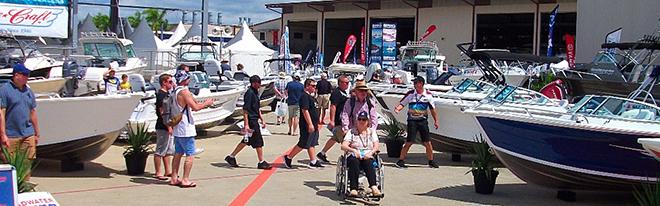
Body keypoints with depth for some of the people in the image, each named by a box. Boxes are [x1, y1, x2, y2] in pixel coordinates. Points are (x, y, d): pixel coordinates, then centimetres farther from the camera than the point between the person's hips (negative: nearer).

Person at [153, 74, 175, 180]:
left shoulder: (167, 94, 13)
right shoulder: (161, 94, -16)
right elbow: (162, 112, -20)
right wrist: (168, 126, -22)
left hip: (169, 127, 10)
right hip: (163, 127, -10)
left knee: (168, 151, 15)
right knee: (160, 151, -3)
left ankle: (168, 171, 23)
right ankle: (158, 173, 2)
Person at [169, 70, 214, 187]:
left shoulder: (175, 91, 13)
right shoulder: (184, 91, -16)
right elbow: (195, 107, -20)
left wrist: (203, 104, 14)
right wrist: (206, 103, -4)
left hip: (177, 129, 10)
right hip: (186, 129, -10)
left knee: (178, 154, 14)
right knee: (190, 155, -4)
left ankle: (174, 178, 18)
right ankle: (185, 180, -5)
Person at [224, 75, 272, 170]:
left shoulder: (255, 92, 14)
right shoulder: (249, 93, -16)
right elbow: (245, 110, -20)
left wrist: (262, 120, 23)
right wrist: (246, 125, -24)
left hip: (255, 120, 10)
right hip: (251, 121, -10)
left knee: (246, 141, 15)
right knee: (258, 141, -2)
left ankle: (231, 157, 22)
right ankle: (261, 162, 7)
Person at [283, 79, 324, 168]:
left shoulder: (311, 97, 16)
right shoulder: (305, 96, -16)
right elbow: (305, 111, -22)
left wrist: (316, 124, 24)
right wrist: (310, 124, -25)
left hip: (313, 125, 10)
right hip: (307, 125, -10)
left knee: (311, 144, 11)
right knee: (303, 144, -5)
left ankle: (313, 161, 15)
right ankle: (288, 157, 6)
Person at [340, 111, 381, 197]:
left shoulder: (372, 131, 21)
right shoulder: (352, 132, 16)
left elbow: (376, 146, 8)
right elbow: (343, 146, 3)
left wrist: (371, 152, -15)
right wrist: (353, 150, -17)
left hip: (367, 157, 1)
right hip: (353, 156, -1)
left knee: (368, 162, -36)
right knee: (354, 162, -37)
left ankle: (374, 187, -55)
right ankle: (353, 189, -50)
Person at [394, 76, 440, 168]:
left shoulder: (428, 95, 3)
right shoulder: (410, 94, 1)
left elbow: (432, 109, 10)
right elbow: (402, 103, 3)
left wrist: (435, 120, 11)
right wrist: (397, 109, -18)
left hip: (423, 120, 2)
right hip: (412, 120, -2)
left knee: (427, 142, 2)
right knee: (409, 142, -7)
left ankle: (431, 161, 16)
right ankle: (400, 161, 0)